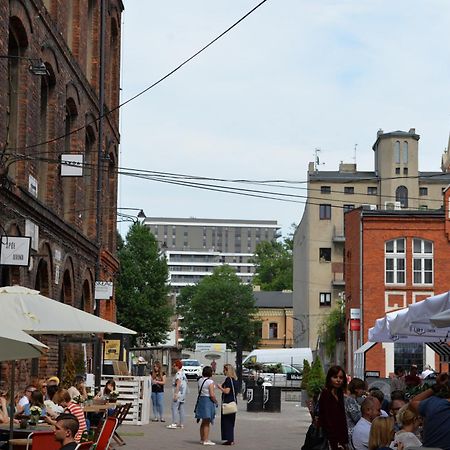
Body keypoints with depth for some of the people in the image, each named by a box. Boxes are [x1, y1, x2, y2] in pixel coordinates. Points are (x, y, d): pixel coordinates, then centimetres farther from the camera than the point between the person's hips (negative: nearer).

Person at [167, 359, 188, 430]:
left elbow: (178, 384, -20)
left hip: (178, 393, -10)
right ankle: (181, 424, 14)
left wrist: (175, 394, -22)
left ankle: (174, 423, -12)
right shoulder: (183, 373, 15)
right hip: (183, 394, 10)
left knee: (174, 407, -8)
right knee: (181, 408, 11)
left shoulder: (178, 374, -13)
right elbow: (186, 382, 20)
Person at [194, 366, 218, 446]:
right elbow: (212, 395, -19)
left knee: (203, 422, 18)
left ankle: (202, 439, 25)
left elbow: (199, 391, 9)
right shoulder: (210, 382, -15)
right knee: (207, 423, 0)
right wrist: (216, 401, -5)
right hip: (208, 401, -7)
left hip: (201, 400, 7)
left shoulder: (200, 380, 6)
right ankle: (206, 440, 2)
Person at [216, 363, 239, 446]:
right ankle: (231, 440, 16)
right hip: (234, 402, 9)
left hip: (227, 402, -9)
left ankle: (229, 439, -4)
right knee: (231, 421, 13)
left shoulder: (228, 379, -14)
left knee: (226, 421, -2)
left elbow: (227, 391, -20)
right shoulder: (235, 380, 12)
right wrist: (223, 387, 20)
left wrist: (220, 387, -5)